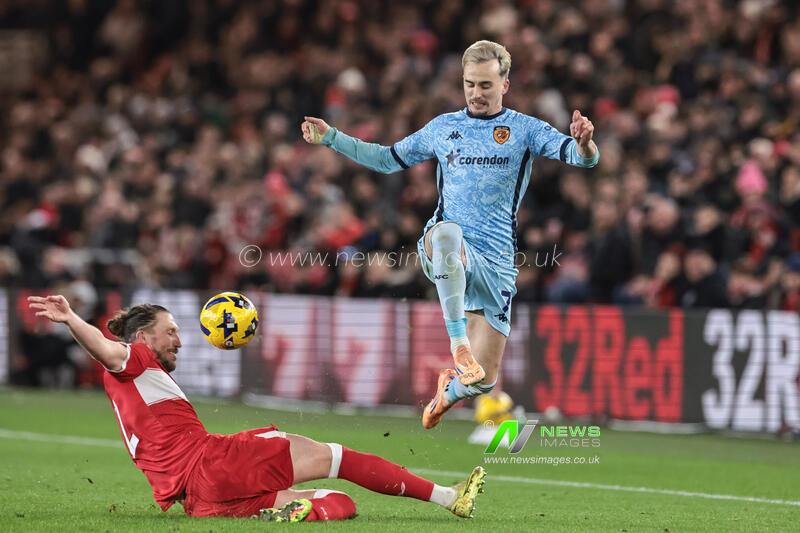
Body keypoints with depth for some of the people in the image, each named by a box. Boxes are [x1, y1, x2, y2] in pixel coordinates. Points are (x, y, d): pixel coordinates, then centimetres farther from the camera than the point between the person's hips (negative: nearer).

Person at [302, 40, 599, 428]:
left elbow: (583, 158, -9)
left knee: (483, 381, -1)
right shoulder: (443, 128, 14)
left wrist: (583, 142, -33)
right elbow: (388, 159, 27)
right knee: (447, 232, -41)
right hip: (445, 252, 0)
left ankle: (450, 388, 39)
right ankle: (459, 347, -43)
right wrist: (331, 137, 19)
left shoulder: (525, 130, 4)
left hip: (495, 263, 0)